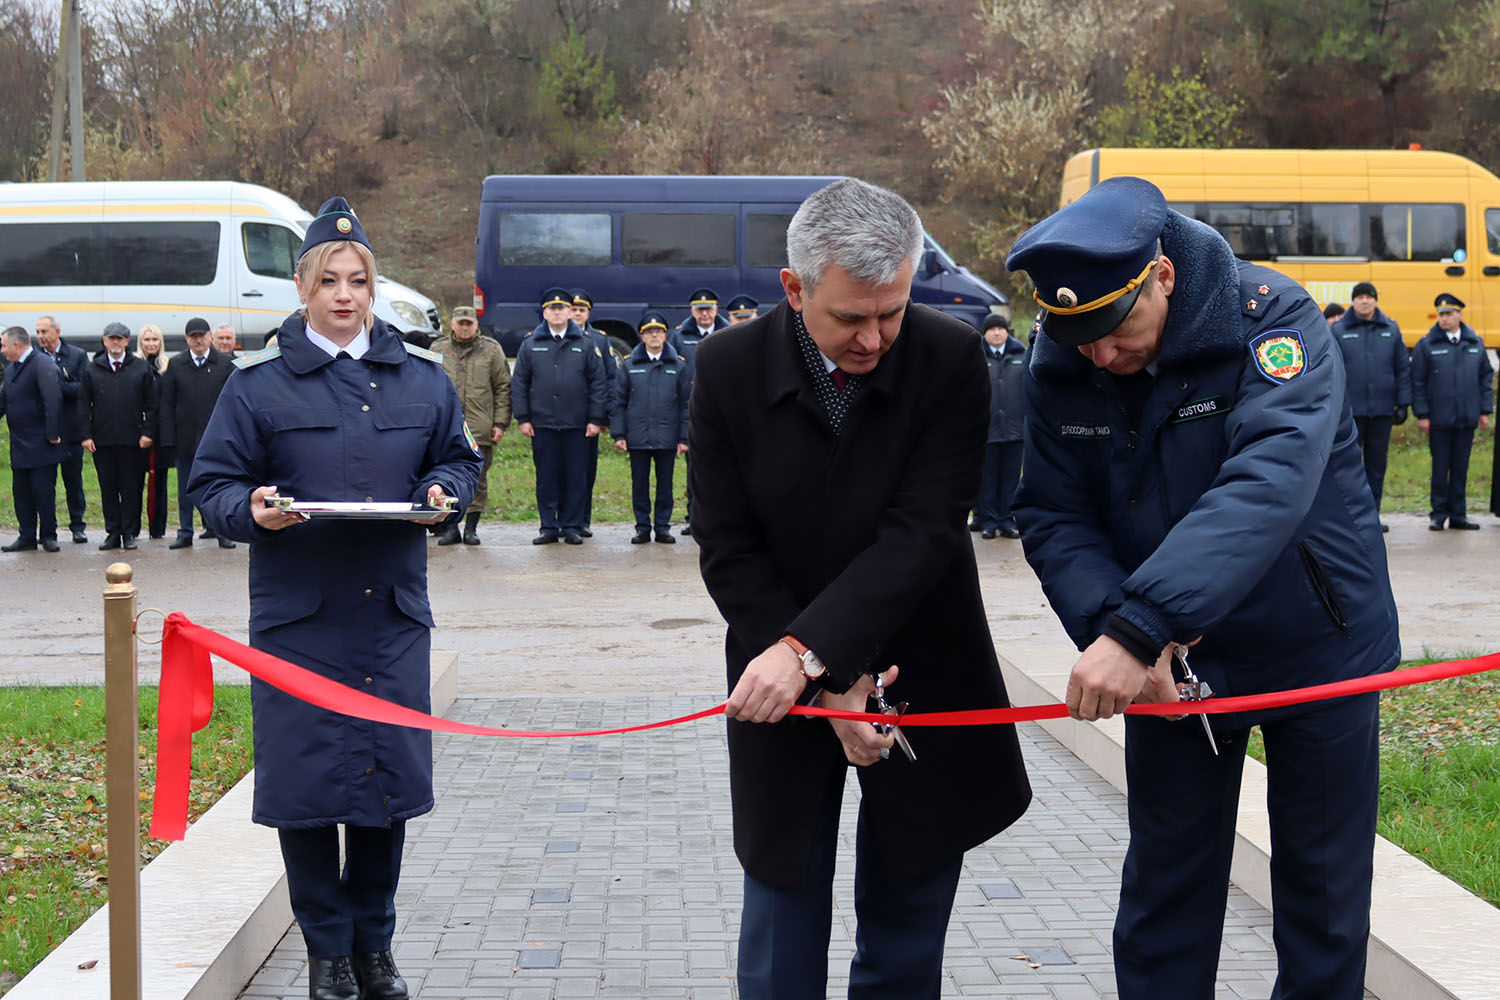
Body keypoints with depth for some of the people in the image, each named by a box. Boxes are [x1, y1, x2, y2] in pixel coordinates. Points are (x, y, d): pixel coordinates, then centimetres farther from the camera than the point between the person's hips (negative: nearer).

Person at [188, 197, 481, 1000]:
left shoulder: (420, 376, 10)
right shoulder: (258, 382, 1)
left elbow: (459, 458, 19)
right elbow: (212, 483, 3)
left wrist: (444, 489, -3)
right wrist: (251, 509, -18)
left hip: (394, 611, 3)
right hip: (297, 614, -2)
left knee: (391, 775, 6)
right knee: (307, 780, -1)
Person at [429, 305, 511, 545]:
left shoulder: (491, 349, 7)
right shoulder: (438, 350, 11)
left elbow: (503, 388, 6)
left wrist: (500, 423, 0)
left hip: (480, 428, -1)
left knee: (478, 480, 3)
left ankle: (471, 527, 11)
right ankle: (450, 527, 8)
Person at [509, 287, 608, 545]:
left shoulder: (585, 344, 6)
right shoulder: (531, 344, 7)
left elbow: (597, 382, 5)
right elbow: (518, 383, 8)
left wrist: (596, 419, -1)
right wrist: (523, 418, 0)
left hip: (576, 425, 0)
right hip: (542, 424, 0)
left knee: (575, 478, 2)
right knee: (546, 478, 4)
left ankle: (572, 527, 11)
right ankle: (549, 527, 11)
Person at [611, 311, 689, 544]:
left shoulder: (678, 366, 6)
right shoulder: (629, 365, 6)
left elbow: (685, 404, 7)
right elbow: (619, 402, 7)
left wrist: (684, 438, 1)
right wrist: (618, 434, 0)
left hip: (667, 437, 0)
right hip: (638, 437, 0)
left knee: (665, 484, 4)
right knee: (640, 485, 4)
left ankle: (662, 527, 12)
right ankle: (642, 527, 12)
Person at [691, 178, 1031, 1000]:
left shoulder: (950, 361, -13)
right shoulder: (730, 368, -10)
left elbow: (922, 534, -20)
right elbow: (727, 552, -9)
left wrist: (809, 648, -29)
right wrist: (829, 684, -16)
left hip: (919, 680, 0)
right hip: (784, 685, 1)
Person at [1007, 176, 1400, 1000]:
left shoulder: (1271, 320, -24)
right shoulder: (1059, 368, -10)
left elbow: (1268, 485, -38)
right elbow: (1052, 518, -8)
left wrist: (1138, 627, -47)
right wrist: (1111, 624, -30)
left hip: (1315, 649, -3)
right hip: (1170, 664, 3)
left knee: (1324, 895, 10)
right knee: (1164, 897, 10)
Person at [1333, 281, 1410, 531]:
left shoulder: (1391, 330, 7)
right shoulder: (1338, 331, 1)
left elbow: (1403, 368, 9)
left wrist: (1403, 404, 4)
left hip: (1382, 410, 3)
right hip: (1350, 410, -3)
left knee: (1377, 466, 8)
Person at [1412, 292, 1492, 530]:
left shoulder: (1476, 343, 7)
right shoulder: (1426, 345, -2)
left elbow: (1485, 377, 12)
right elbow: (1417, 382, -1)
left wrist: (1485, 410, 7)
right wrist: (1422, 414, -6)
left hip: (1467, 418, 2)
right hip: (1439, 419, -2)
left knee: (1461, 468, 8)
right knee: (1440, 468, 3)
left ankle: (1458, 515, 15)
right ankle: (1438, 514, 11)